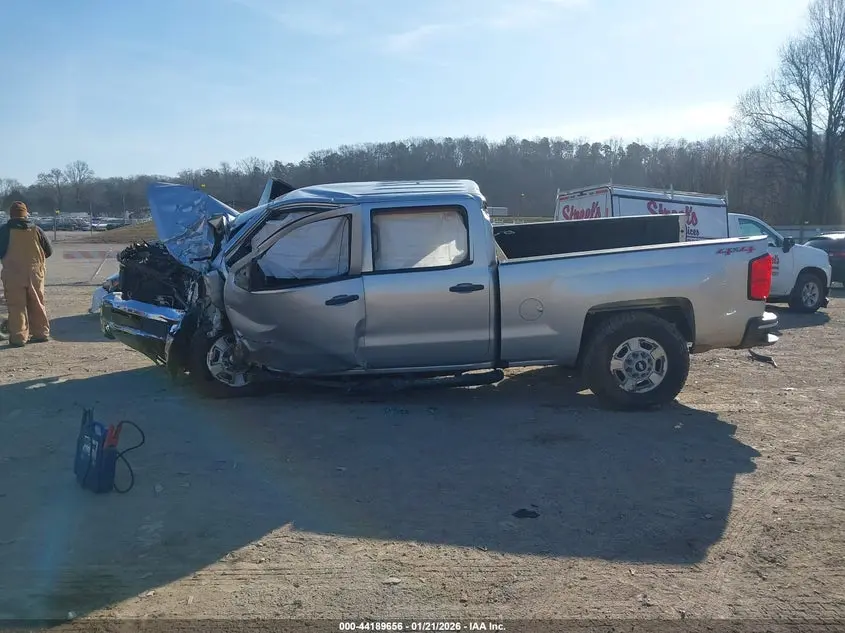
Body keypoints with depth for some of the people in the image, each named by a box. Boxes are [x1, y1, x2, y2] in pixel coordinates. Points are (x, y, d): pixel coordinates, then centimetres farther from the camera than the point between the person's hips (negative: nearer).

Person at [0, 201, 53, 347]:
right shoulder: (36, 230, 0)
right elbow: (49, 250, 5)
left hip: (13, 275, -3)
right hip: (35, 274, 3)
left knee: (16, 307, 0)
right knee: (37, 305, 14)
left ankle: (18, 337, -2)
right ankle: (41, 333, 20)